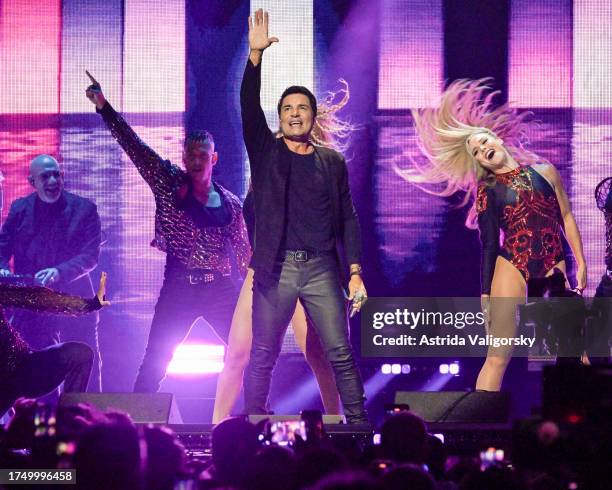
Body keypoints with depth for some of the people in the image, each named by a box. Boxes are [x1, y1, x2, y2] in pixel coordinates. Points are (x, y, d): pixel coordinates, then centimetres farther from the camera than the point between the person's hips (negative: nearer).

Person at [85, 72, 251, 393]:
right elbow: (134, 146, -3)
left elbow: (243, 252, 15)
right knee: (155, 361, -5)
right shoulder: (169, 184, 3)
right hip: (178, 288, -2)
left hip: (220, 288, 2)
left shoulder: (230, 203, 8)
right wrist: (104, 107, -11)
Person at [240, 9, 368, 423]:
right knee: (263, 356, 1)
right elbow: (249, 107, -7)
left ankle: (359, 424, 1)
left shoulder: (332, 163, 11)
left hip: (321, 268, 1)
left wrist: (356, 273, 1)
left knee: (341, 353, -2)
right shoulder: (266, 151, 8)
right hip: (275, 268, -1)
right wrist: (256, 54, -19)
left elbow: (348, 219, 10)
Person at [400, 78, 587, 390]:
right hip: (512, 267, -1)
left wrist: (581, 264, 6)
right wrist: (485, 295, 3)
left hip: (554, 268, 2)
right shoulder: (488, 190, 8)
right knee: (497, 357, -8)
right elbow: (489, 246, 8)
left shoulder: (544, 172, 11)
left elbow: (567, 219, 13)